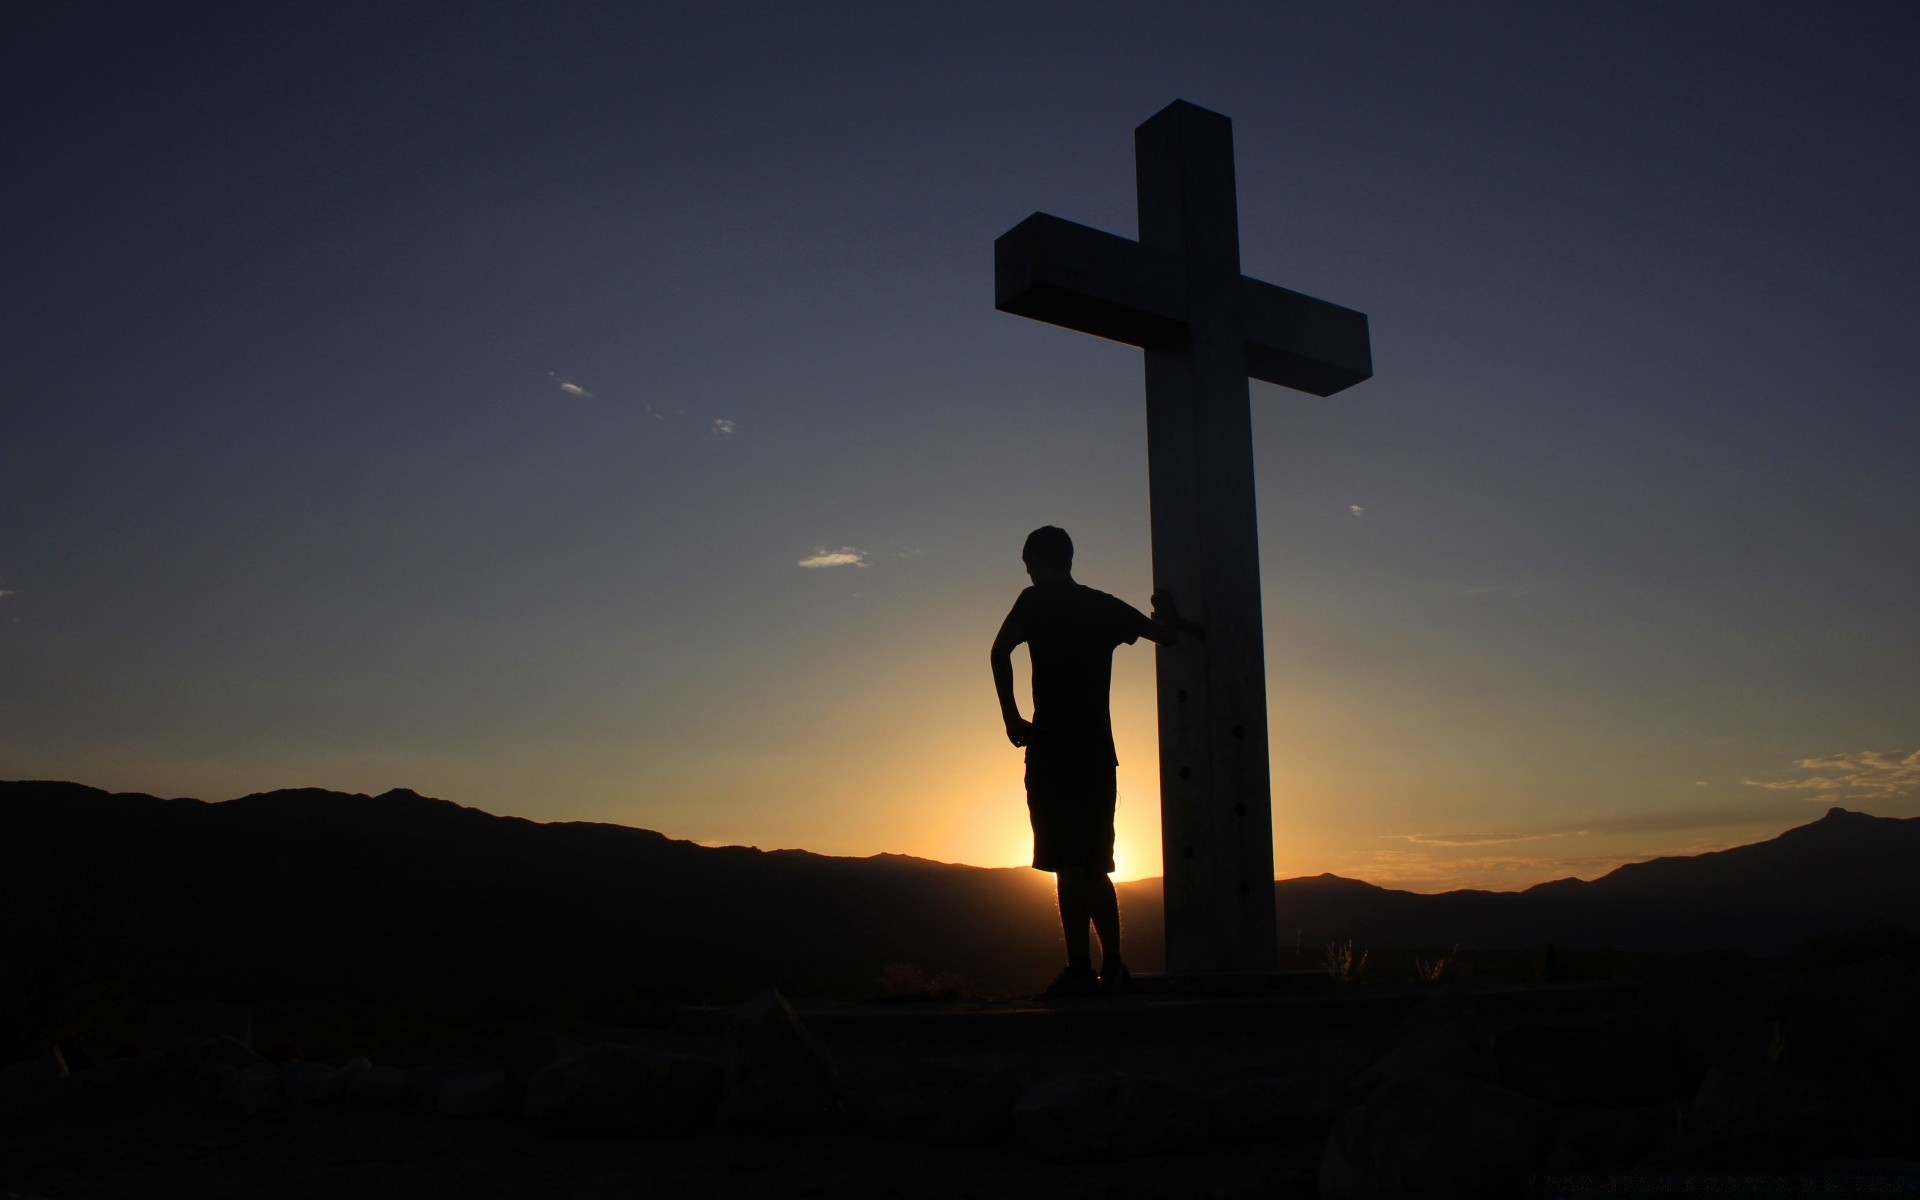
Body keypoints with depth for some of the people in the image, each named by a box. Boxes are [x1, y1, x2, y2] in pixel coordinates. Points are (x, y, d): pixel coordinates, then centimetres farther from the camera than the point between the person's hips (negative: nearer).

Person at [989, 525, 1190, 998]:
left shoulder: (1036, 601, -3)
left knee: (1069, 864, -6)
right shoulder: (1104, 606, 12)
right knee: (1096, 867, 13)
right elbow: (1165, 634, 22)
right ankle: (1113, 967, 15)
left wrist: (1012, 719, -10)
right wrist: (1167, 615, 44)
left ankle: (1080, 968, -7)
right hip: (1098, 750, 6)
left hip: (1053, 748, -6)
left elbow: (1000, 651, -18)